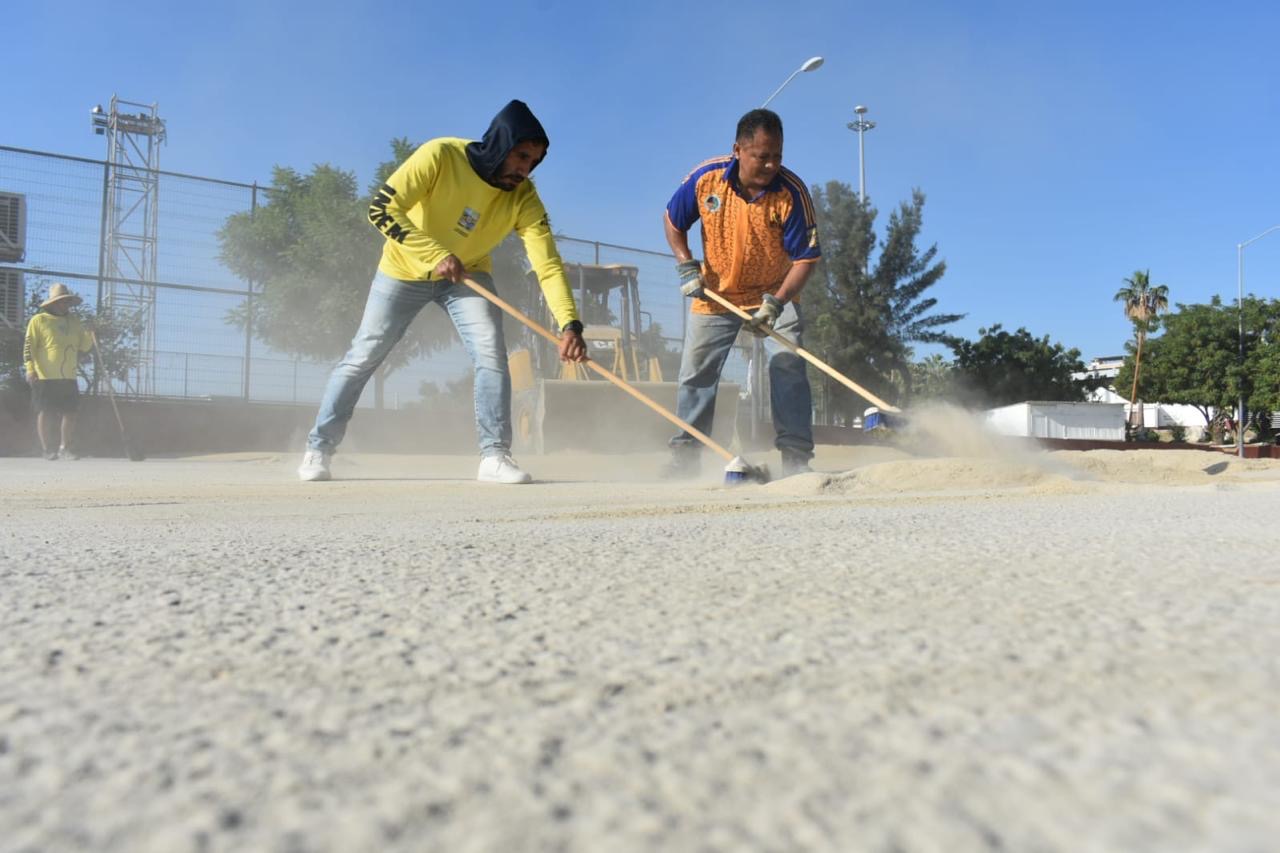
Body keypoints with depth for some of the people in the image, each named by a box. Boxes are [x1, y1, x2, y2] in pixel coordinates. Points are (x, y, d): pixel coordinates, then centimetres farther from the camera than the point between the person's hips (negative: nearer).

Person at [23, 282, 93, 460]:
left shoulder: (74, 321, 13)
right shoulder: (39, 320, -1)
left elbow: (84, 346, 12)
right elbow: (28, 346, -5)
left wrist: (91, 334, -7)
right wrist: (30, 368, -15)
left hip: (69, 377, 4)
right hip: (45, 377, -4)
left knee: (70, 413, 4)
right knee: (45, 413, 1)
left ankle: (66, 448, 15)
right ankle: (47, 449, 10)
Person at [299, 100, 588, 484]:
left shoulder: (523, 198, -21)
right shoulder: (441, 155, -28)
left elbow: (549, 265, -28)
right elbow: (382, 208, -30)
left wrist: (569, 324, -42)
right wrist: (435, 255, -39)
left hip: (468, 274, 2)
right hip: (405, 268, -1)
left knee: (492, 354, -18)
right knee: (362, 357, 3)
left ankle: (494, 455, -10)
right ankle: (319, 448, 18)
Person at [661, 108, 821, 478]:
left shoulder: (792, 192, -22)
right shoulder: (706, 177, -17)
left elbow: (805, 258, -21)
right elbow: (673, 221, 0)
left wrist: (776, 303, -33)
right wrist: (686, 266, -13)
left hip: (775, 294, -2)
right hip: (715, 292, 2)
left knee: (788, 366, -14)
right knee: (696, 371, 3)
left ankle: (796, 458, -5)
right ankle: (684, 456, 17)